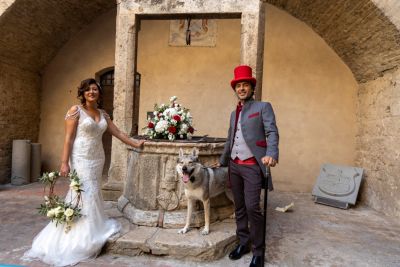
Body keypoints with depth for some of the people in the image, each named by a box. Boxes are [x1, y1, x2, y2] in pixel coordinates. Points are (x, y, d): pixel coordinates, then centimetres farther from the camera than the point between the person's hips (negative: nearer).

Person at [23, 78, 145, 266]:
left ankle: (91, 230, 19)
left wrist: (135, 143, 12)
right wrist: (64, 163, -13)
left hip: (97, 159, 6)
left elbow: (118, 133, 15)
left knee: (93, 194, 8)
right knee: (85, 195, -5)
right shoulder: (75, 111, -5)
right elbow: (68, 138, -8)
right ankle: (83, 237, 6)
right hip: (81, 159, -6)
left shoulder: (103, 114, 12)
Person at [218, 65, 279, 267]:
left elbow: (272, 132, -13)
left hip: (252, 166, -6)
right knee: (239, 207, 12)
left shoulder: (263, 107, 0)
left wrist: (271, 154, -30)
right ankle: (243, 243, 26)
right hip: (234, 166, 6)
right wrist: (222, 161, 30)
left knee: (252, 207, -10)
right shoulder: (234, 113, 18)